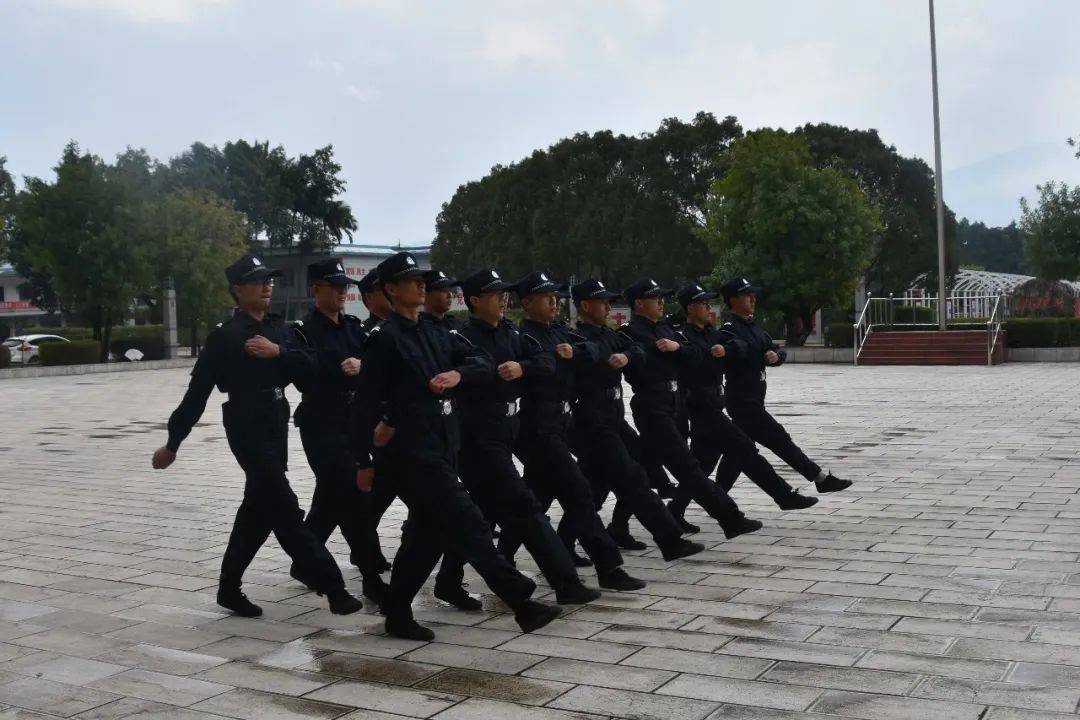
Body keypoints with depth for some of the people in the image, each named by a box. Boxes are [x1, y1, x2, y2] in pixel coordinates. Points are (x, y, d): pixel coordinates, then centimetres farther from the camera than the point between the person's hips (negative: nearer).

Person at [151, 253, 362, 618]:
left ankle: (229, 588, 27)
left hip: (277, 427, 7)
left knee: (258, 509, 13)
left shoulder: (279, 327, 11)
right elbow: (197, 393, -7)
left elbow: (307, 363, 2)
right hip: (248, 429, -7)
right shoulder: (225, 336, -8)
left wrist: (277, 352, -16)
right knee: (285, 511, -7)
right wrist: (172, 443, -6)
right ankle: (332, 587, -4)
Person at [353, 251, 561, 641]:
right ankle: (522, 602, -5)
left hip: (443, 446, 8)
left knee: (426, 532, 12)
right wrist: (363, 462, -10)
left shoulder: (435, 334, 14)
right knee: (469, 524, -8)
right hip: (414, 451, -8)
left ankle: (397, 614, 23)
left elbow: (483, 362, 12)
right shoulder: (386, 338, -9)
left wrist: (458, 373, -11)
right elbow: (367, 401, -11)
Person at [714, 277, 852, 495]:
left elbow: (777, 349, 12)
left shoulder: (753, 327, 16)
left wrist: (776, 355, -6)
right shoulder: (729, 329, -12)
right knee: (780, 440, -3)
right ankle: (822, 479, 4)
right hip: (743, 401, -10)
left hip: (753, 399, 10)